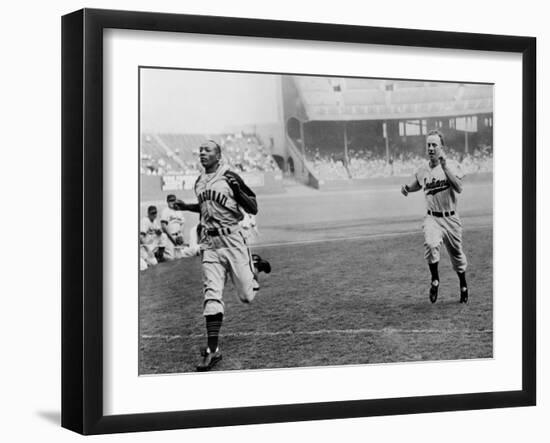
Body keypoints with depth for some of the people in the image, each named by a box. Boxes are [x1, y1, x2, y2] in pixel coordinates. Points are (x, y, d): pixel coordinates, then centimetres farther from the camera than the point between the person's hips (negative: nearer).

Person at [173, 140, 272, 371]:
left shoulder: (230, 178, -8)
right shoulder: (199, 183, 11)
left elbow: (253, 209, -8)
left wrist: (237, 188, -22)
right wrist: (186, 207, 14)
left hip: (232, 240, -4)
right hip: (209, 244, 4)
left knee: (247, 295, 2)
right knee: (212, 295, -6)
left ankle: (254, 264, 34)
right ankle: (212, 349, -6)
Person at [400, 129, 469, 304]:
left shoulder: (452, 166, -8)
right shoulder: (422, 170, 2)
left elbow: (459, 188, -23)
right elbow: (417, 185, 23)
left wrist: (445, 167, -27)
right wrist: (407, 188, 0)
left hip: (451, 219, -1)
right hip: (432, 218, 1)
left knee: (457, 255, 12)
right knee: (430, 244, -29)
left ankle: (463, 287, 37)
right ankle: (435, 280, -10)